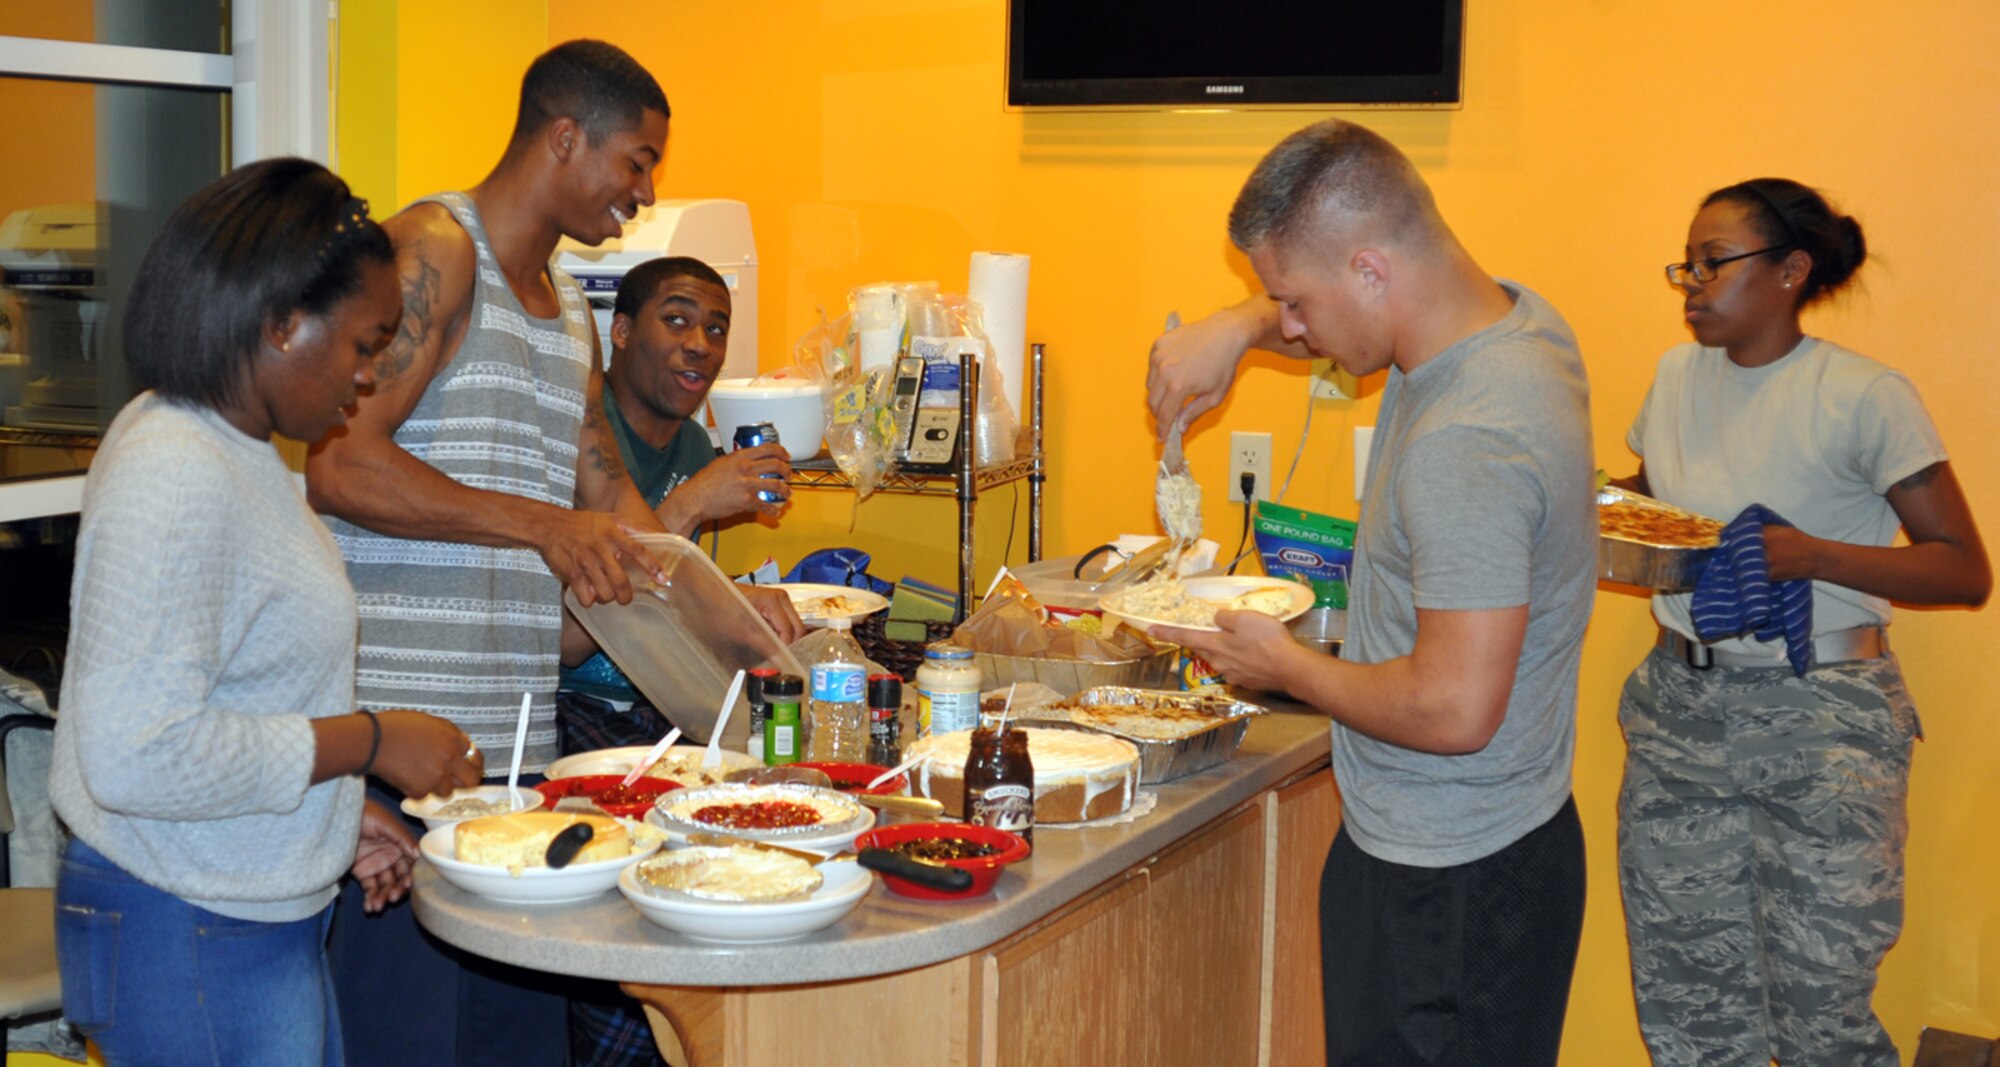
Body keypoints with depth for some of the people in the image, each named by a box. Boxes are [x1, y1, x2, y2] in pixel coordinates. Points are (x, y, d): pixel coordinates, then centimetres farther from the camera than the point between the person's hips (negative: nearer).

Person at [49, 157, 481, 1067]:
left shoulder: (225, 446, 9)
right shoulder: (175, 479, -22)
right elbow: (135, 755, -27)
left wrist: (337, 813, 12)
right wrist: (367, 743, -19)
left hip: (263, 918, 10)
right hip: (188, 942, -10)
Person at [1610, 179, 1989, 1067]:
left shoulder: (1862, 397, -11)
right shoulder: (1678, 377, 7)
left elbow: (1965, 572, -10)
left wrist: (1812, 555, -24)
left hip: (1819, 717, -5)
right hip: (1680, 705, 6)